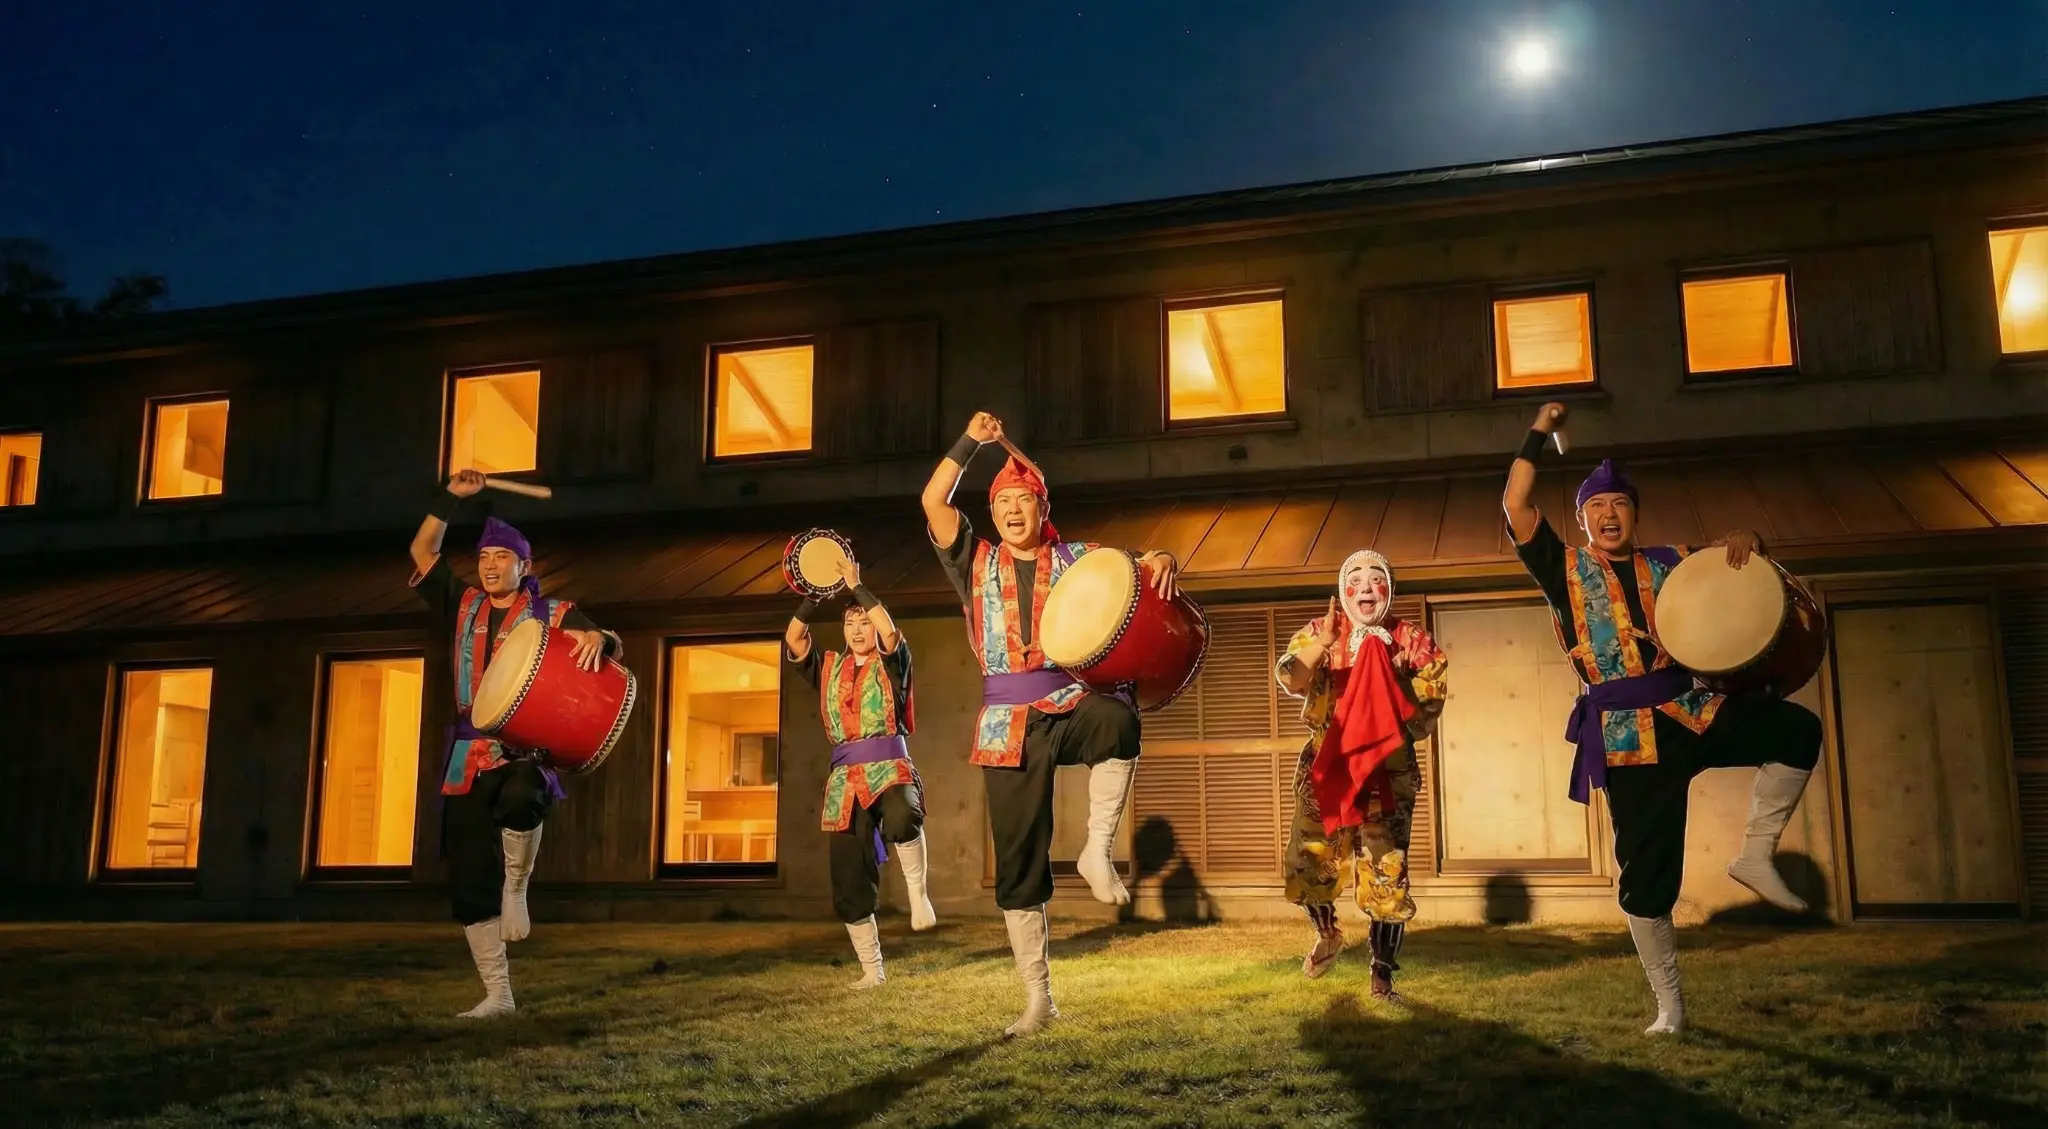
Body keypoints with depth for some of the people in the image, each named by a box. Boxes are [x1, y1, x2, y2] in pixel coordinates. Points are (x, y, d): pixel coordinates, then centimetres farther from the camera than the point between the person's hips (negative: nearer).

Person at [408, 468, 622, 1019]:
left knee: (519, 799, -42)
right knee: (469, 883, 2)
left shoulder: (552, 615, 3)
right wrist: (452, 497, 7)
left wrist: (596, 638, -26)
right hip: (468, 759, 5)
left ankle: (517, 887, -13)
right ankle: (497, 995, 12)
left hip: (525, 751, -4)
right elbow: (422, 552, 15)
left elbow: (614, 645, -2)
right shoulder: (465, 607, 14)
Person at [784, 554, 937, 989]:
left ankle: (917, 889, -17)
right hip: (844, 776, 4)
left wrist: (857, 587, -13)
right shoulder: (829, 668, 15)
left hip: (890, 767, -4)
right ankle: (872, 969, 16)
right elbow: (793, 640, 1)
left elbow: (890, 631, -16)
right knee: (849, 883, 3)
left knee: (902, 819, -41)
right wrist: (812, 597, -9)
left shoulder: (891, 663, 5)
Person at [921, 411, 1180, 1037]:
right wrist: (971, 442, -5)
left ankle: (1097, 850, -20)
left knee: (1119, 720, -38)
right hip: (1007, 722, 1)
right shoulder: (976, 563, 10)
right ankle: (1037, 998, 12)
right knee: (1018, 862, 1)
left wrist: (1161, 560, -16)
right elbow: (933, 502, -2)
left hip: (1069, 703, -1)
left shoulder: (1076, 559, 9)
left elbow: (1139, 570, 7)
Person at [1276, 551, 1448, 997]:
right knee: (1310, 859, 6)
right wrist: (1322, 645, -32)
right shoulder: (1318, 632, 2)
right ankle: (1327, 934, 36)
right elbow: (1288, 679, -16)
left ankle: (1382, 976, 3)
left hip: (1387, 769, -1)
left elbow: (1430, 701, -2)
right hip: (1325, 764, 1)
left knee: (1386, 872, -6)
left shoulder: (1411, 640, 1)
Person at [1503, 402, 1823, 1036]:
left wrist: (1746, 544, -5)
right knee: (1646, 874, -1)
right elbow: (1515, 508, -8)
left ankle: (1755, 857, -3)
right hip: (1626, 734, -3)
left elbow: (1738, 573, 18)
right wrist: (1539, 434, -6)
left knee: (1798, 730, -20)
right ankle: (1669, 1005, 15)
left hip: (1690, 711, 3)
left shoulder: (1669, 563, 11)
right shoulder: (1565, 571, 3)